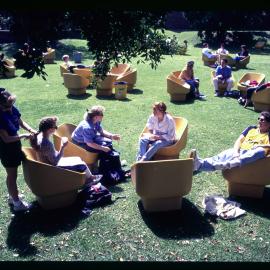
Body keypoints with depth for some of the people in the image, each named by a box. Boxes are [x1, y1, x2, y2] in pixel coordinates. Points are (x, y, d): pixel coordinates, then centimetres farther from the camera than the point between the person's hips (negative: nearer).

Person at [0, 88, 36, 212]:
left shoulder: (13, 109, -6)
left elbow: (21, 122, 9)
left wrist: (31, 130, -5)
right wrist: (23, 136, -22)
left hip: (15, 146, 8)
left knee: (12, 174, 23)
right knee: (12, 175, 6)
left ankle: (12, 196, 42)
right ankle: (17, 203, 20)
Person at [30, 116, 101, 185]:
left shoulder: (40, 135, -8)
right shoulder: (47, 144, -37)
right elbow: (55, 161, -28)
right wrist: (62, 147, -29)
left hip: (49, 162, 9)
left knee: (78, 159, 18)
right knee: (82, 165, 0)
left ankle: (88, 178, 32)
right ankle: (90, 178, 30)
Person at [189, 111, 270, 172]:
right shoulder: (251, 129, 26)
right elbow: (239, 140, 12)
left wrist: (261, 145, -16)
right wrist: (236, 151, -8)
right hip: (240, 152, 3)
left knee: (261, 151, -38)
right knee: (226, 154, -29)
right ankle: (199, 163, -60)